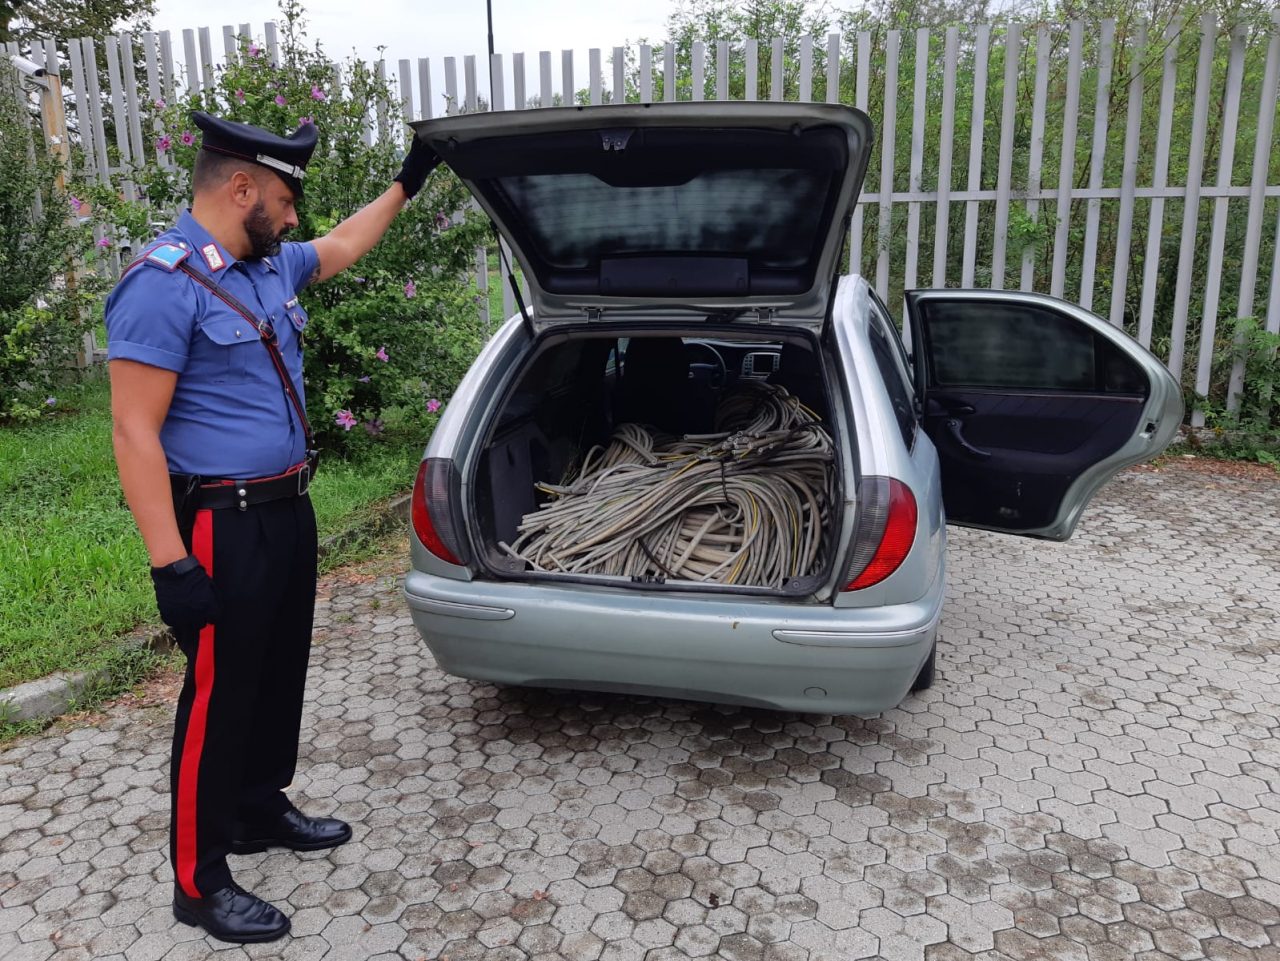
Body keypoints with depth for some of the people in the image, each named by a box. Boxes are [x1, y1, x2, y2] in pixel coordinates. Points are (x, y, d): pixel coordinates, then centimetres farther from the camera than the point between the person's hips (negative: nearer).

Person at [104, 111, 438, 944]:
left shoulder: (270, 265, 8)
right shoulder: (165, 286, -19)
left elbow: (343, 247, 31)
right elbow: (135, 432, -22)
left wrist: (407, 183, 32)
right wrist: (171, 565, -25)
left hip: (288, 509, 9)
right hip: (224, 526, -9)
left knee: (280, 673, 20)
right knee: (220, 695, 2)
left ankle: (261, 811, 39)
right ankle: (200, 882, 18)